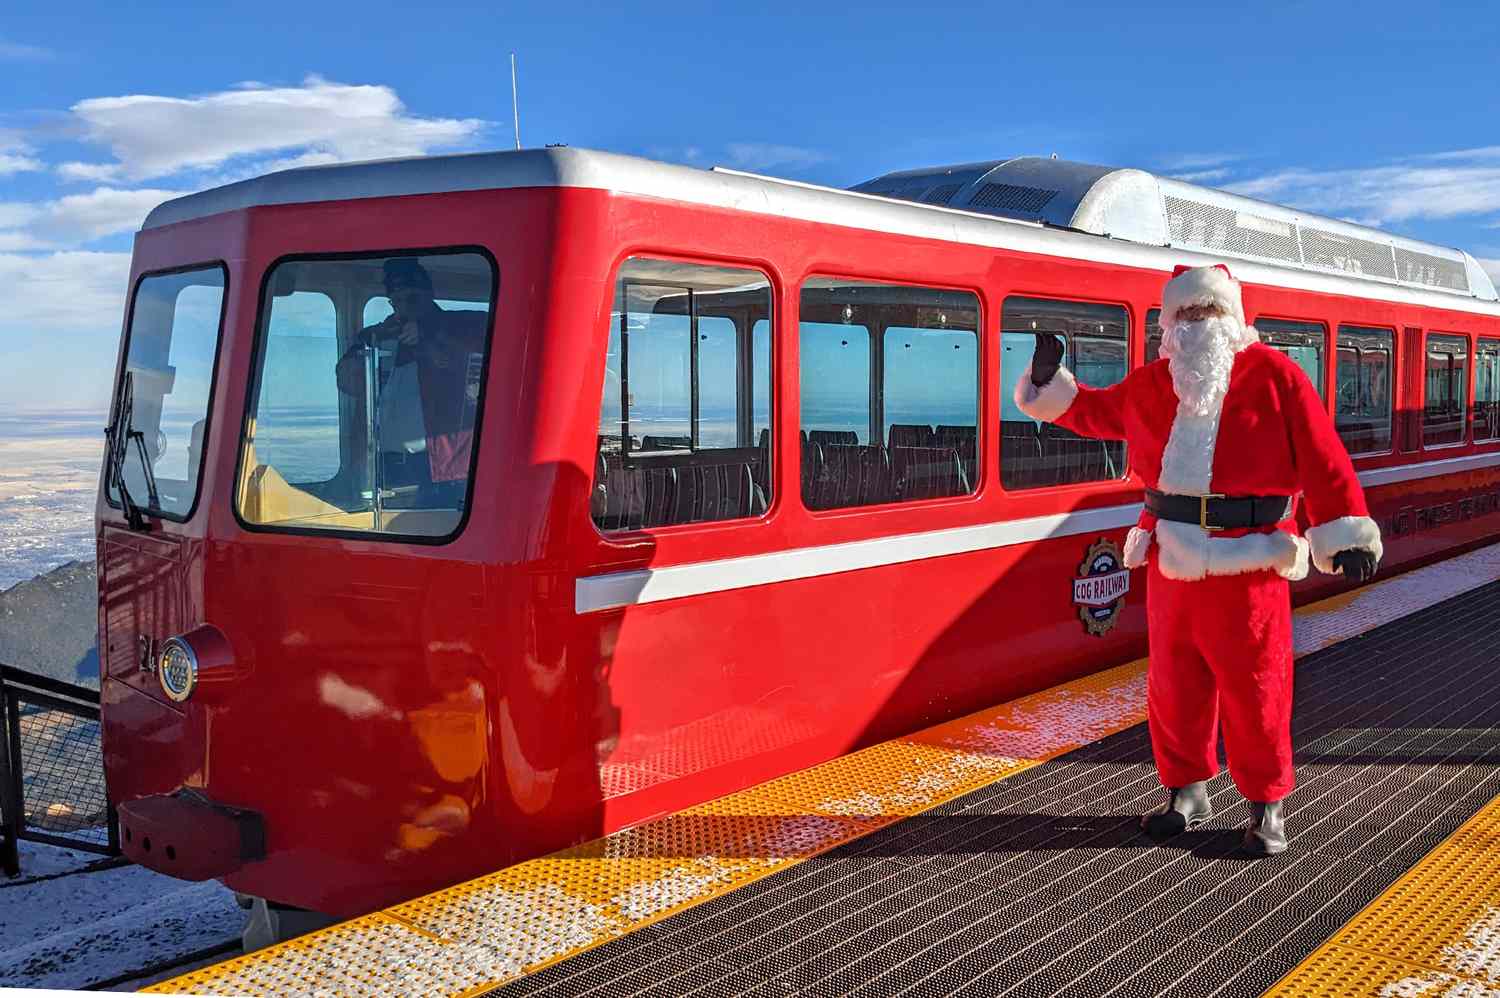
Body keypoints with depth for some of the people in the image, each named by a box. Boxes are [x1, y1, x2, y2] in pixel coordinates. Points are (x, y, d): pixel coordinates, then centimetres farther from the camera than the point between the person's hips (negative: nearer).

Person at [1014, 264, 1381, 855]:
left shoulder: (1273, 375, -5)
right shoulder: (1150, 385, 9)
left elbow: (1323, 460, -7)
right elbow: (1095, 413, 27)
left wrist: (1347, 536, -10)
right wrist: (1051, 383, 12)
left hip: (1248, 567, -4)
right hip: (1172, 563, 5)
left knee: (1254, 690, 2)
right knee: (1174, 687, 12)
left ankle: (1266, 805, 18)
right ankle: (1186, 794, 28)